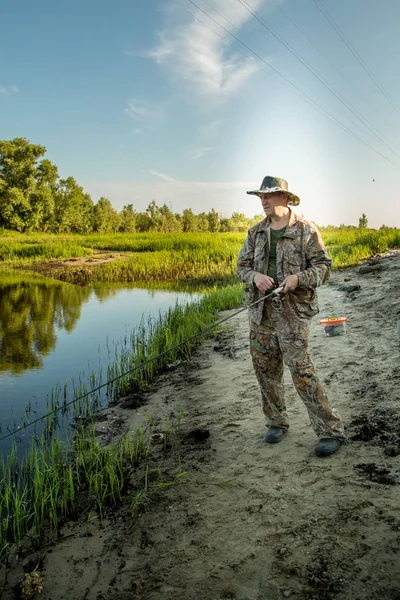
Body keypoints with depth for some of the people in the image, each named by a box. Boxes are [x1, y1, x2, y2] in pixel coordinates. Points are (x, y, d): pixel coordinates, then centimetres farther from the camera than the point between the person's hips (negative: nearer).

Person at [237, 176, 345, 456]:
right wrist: (255, 276, -10)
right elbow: (242, 265, 13)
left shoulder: (306, 229, -4)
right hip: (260, 310, 6)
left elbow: (324, 266, -3)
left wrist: (298, 278, -21)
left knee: (300, 369, -9)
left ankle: (331, 430, 3)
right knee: (266, 369, 10)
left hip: (293, 310, -5)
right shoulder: (256, 232, 10)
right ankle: (277, 423, 28)